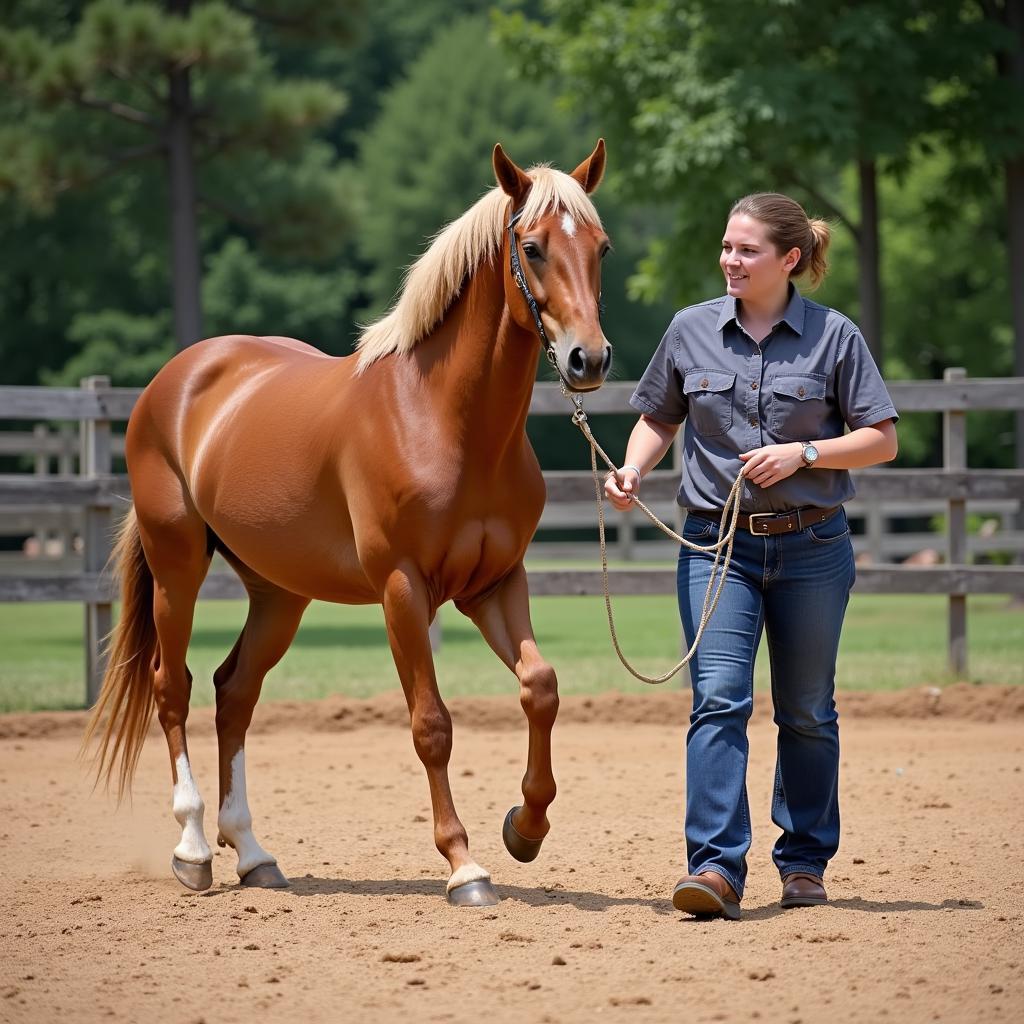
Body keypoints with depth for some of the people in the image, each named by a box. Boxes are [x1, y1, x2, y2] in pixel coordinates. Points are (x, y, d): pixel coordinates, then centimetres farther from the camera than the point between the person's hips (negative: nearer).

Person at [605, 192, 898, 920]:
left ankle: (806, 861, 25)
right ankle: (715, 868, -18)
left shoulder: (835, 337, -4)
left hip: (811, 545, 0)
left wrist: (805, 453, -16)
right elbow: (660, 418, 14)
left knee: (806, 710, 11)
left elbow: (882, 439, -2)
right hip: (717, 542, 0)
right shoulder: (691, 331, 2)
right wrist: (633, 470, -5)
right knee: (719, 700, -13)